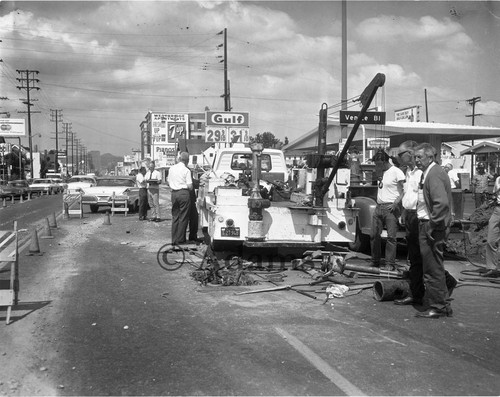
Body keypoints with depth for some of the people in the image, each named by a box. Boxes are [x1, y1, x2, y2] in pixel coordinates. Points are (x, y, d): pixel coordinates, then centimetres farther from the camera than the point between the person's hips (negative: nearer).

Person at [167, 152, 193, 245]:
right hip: (184, 193, -5)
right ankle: (180, 239, 3)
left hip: (174, 193, 5)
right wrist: (191, 188, 9)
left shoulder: (172, 168, 7)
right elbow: (190, 186, -11)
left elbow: (169, 182, 15)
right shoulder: (186, 170, -10)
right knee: (183, 217, 3)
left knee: (175, 216, 12)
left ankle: (174, 239, 12)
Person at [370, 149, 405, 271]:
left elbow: (403, 191, -10)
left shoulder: (396, 172, -7)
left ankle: (390, 264, -3)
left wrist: (395, 203, -21)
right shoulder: (381, 172, 16)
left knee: (391, 237, -7)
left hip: (390, 207, -7)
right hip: (378, 207, 7)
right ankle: (375, 262, 18)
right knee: (374, 235, 7)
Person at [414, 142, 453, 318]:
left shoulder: (434, 174, -17)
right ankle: (443, 305, 27)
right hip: (427, 225, 11)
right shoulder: (427, 173, 16)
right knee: (435, 268, 17)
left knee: (433, 269, -2)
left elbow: (442, 203, -27)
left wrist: (432, 225, -21)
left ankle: (437, 307, 8)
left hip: (431, 227, -11)